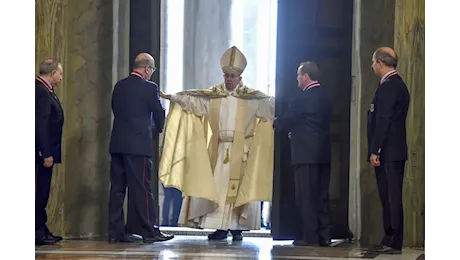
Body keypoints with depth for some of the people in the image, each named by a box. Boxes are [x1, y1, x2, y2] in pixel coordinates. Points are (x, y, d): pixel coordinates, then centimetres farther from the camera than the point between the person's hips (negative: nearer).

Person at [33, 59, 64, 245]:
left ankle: (41, 230, 20)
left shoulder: (43, 89, 13)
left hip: (43, 152, 10)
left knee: (42, 192, 14)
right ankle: (37, 232, 1)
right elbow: (40, 125, -23)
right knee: (39, 192, -4)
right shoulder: (41, 91, -18)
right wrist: (46, 154, -23)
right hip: (41, 152, -10)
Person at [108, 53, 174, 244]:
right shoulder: (149, 88, -7)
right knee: (141, 188, -2)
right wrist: (160, 128, 22)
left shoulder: (119, 86, 9)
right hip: (138, 144, -6)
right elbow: (159, 114, 1)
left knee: (117, 188, 7)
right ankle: (149, 231, 2)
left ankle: (115, 232, 9)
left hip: (117, 143, 6)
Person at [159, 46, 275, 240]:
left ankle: (237, 228, 4)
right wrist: (172, 97, -13)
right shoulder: (213, 95, 8)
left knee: (239, 187, -2)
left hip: (240, 150, -2)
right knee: (217, 186, -2)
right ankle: (220, 227, 1)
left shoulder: (251, 97, 2)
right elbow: (191, 98, -1)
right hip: (218, 149, 2)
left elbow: (269, 102, -9)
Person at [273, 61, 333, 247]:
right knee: (322, 196, 11)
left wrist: (274, 123, 13)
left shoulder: (302, 98, -14)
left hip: (306, 153, -7)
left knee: (306, 197, -2)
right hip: (323, 153, 7)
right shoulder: (325, 96, 10)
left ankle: (309, 236, -1)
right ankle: (324, 235, 12)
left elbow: (285, 122, -9)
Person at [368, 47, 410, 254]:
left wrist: (375, 151, -18)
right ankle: (391, 240, 14)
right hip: (395, 151, 10)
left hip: (388, 152, -10)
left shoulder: (388, 87, -14)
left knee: (391, 197, -8)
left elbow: (383, 121, -19)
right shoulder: (397, 84, 18)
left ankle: (393, 242, -7)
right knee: (390, 197, 11)